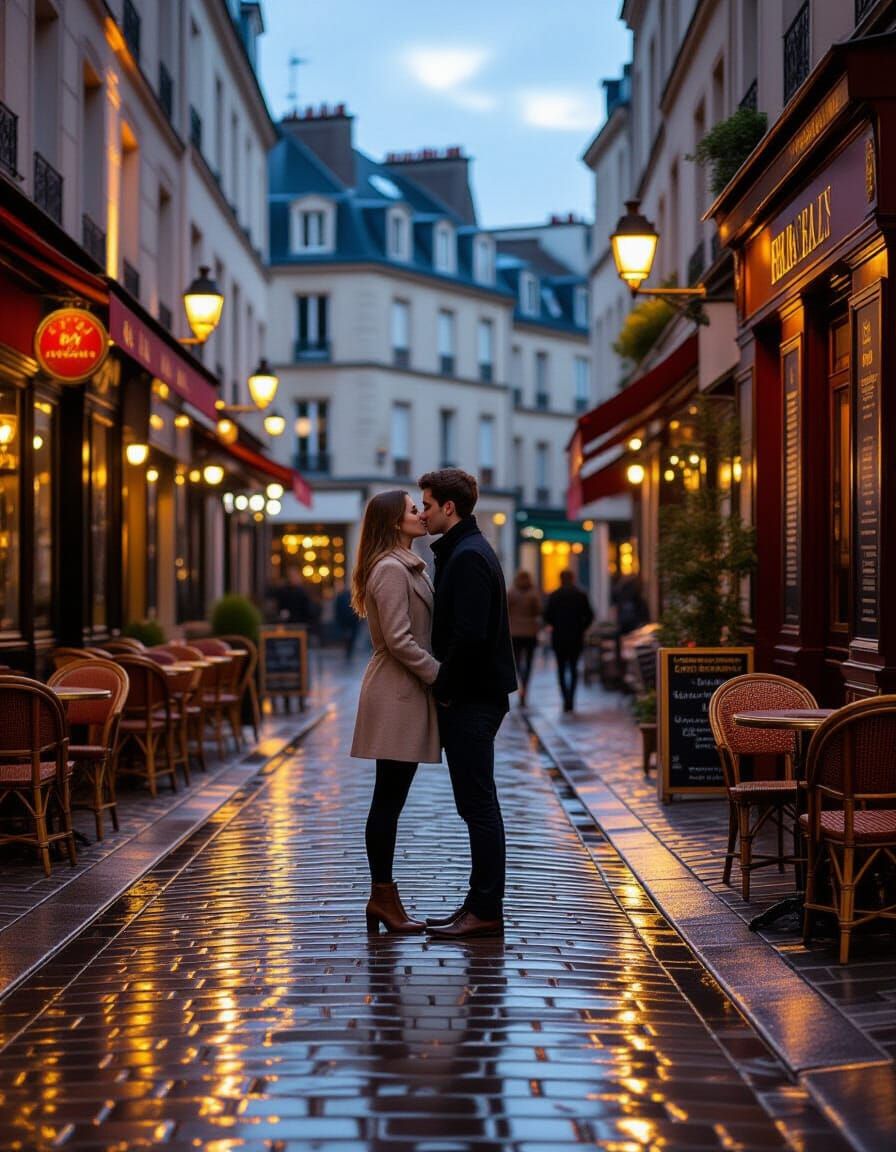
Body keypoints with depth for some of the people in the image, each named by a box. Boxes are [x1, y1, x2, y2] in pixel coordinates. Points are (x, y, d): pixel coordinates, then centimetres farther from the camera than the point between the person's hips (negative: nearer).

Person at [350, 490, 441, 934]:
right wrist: (442, 676, -15)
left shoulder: (407, 567, 17)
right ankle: (383, 896, 1)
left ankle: (383, 897, 14)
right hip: (396, 695, -10)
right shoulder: (391, 569, -14)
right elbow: (398, 640, -19)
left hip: (405, 694, 10)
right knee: (388, 800, -4)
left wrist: (438, 676, 11)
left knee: (390, 800, 10)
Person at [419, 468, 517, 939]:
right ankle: (481, 904, 19)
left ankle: (486, 910, -1)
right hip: (471, 697, 11)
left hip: (471, 700, -11)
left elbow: (469, 635, -24)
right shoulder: (463, 551, 18)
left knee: (477, 804, -6)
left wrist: (444, 688, -14)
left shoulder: (468, 557, -16)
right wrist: (445, 686, 12)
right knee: (477, 804, 13)